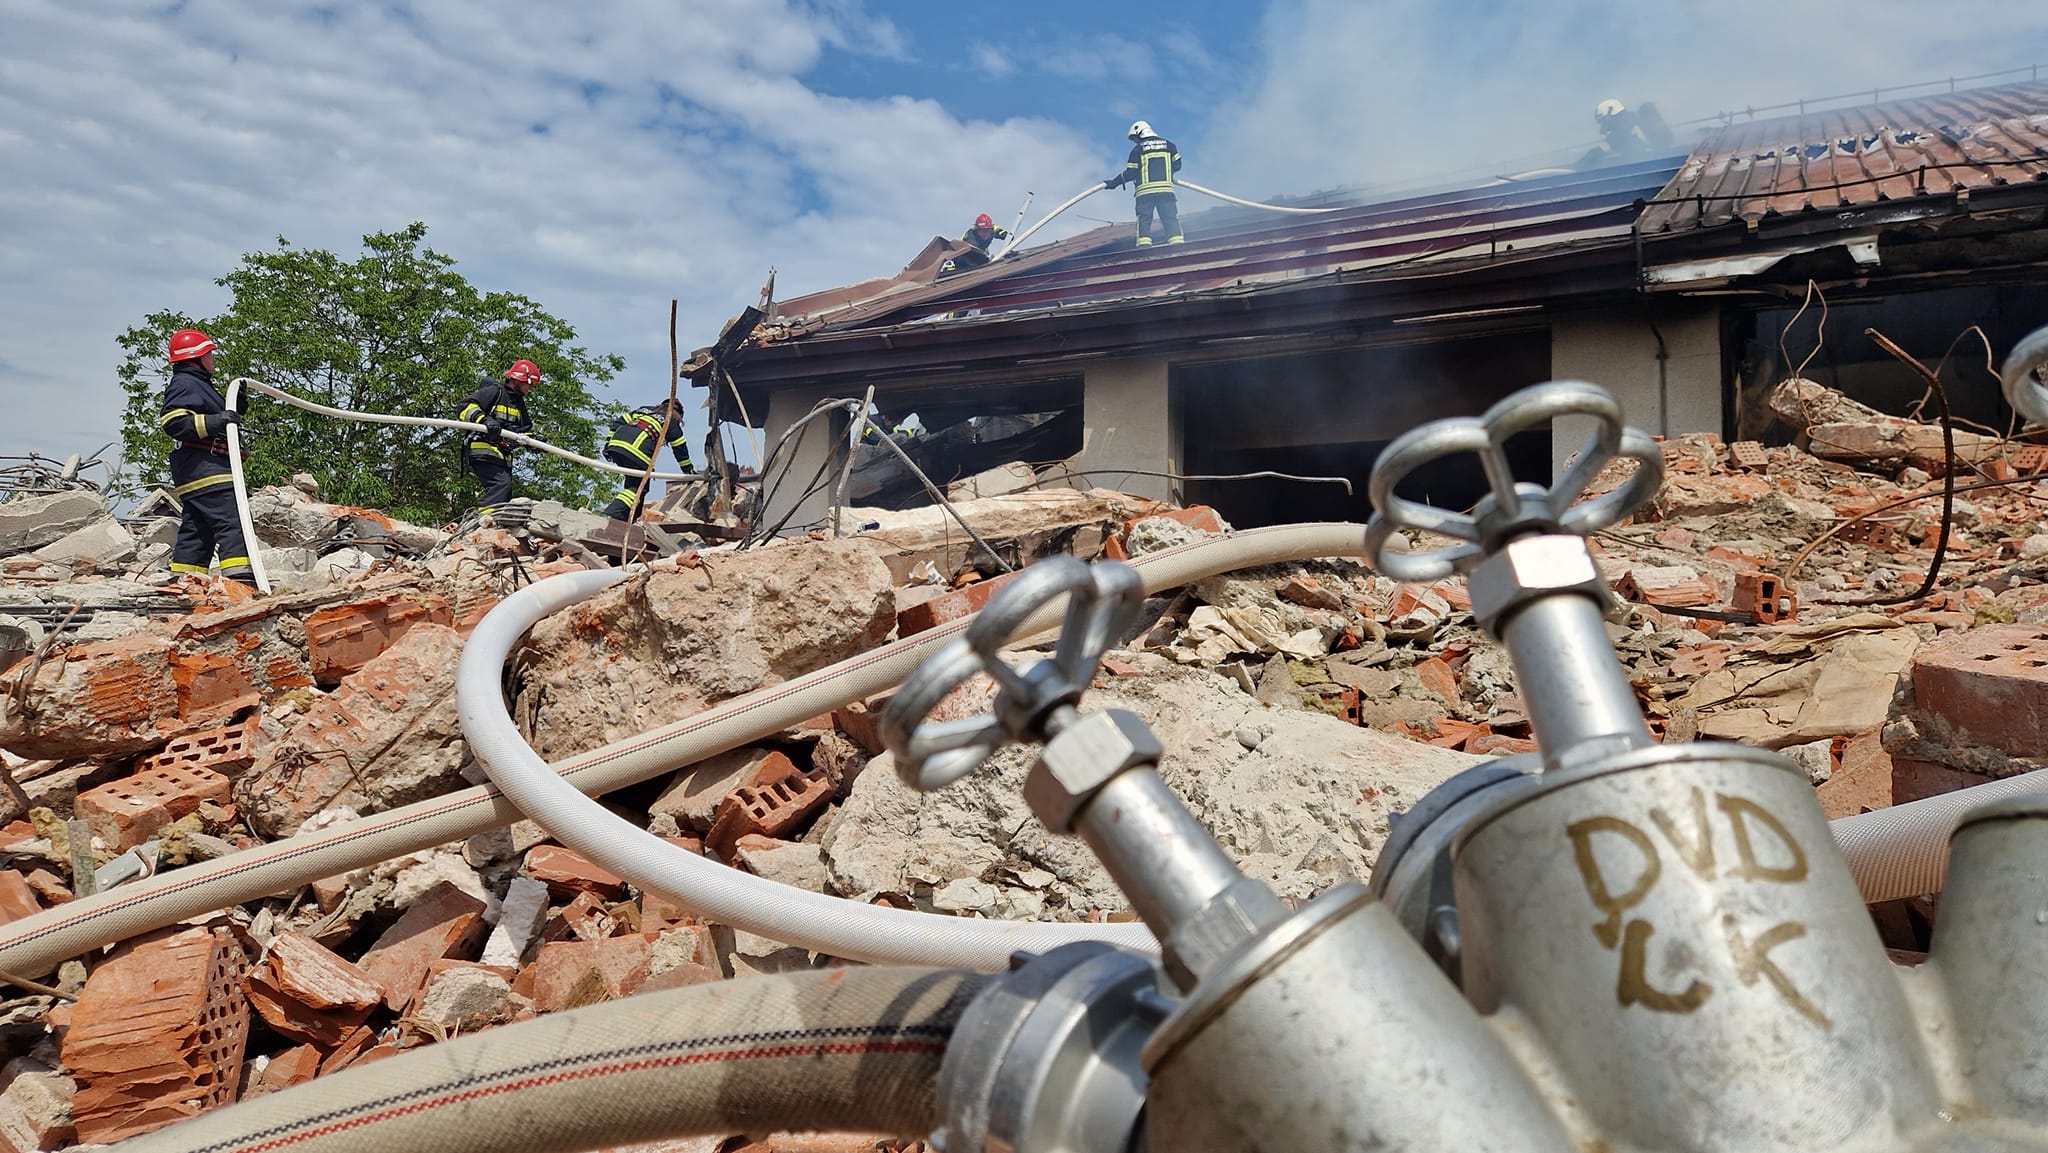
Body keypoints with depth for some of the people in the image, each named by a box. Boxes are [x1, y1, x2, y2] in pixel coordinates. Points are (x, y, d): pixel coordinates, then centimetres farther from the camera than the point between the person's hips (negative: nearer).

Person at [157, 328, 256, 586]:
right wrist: (215, 421, -25)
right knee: (232, 521, -19)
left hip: (201, 469, 11)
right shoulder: (185, 383, -5)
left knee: (196, 530, 11)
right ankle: (241, 579, -27)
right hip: (201, 466, -11)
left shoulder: (198, 384, 28)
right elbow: (174, 422, -19)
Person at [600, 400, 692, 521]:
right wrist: (689, 469, 26)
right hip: (638, 452, -7)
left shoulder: (644, 409, 34)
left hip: (616, 442, 7)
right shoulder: (671, 421, 18)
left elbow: (619, 422, 27)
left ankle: (630, 519, 15)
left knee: (632, 482, 20)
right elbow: (680, 448, 18)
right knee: (637, 488, -2)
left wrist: (608, 443, 24)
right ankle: (611, 514, -22)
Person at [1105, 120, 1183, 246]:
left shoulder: (1138, 149, 3)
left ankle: (1143, 247, -12)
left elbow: (1131, 173, 0)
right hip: (1166, 189, 2)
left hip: (1145, 190, -2)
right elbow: (1177, 165, 14)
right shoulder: (1168, 145, 13)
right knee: (1170, 219, 0)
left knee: (1144, 221, 1)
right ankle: (1177, 245, -13)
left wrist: (1114, 182, 9)